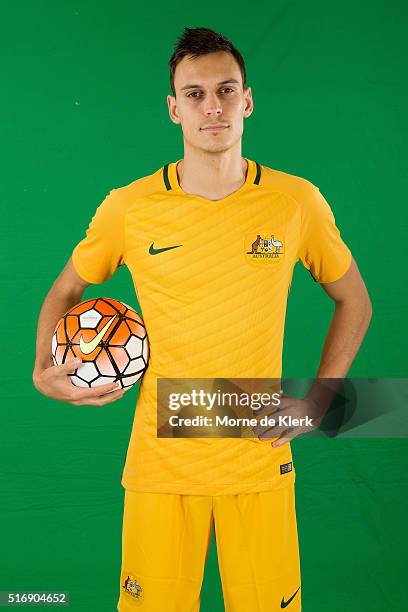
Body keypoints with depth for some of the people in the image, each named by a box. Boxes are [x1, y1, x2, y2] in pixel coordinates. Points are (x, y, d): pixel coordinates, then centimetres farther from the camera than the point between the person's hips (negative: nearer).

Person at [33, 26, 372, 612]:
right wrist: (44, 373, -3)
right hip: (160, 461, 0)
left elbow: (354, 301, 10)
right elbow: (65, 291, 12)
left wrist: (313, 402, 2)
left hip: (261, 462, 1)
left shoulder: (297, 202, -4)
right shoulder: (128, 207, -5)